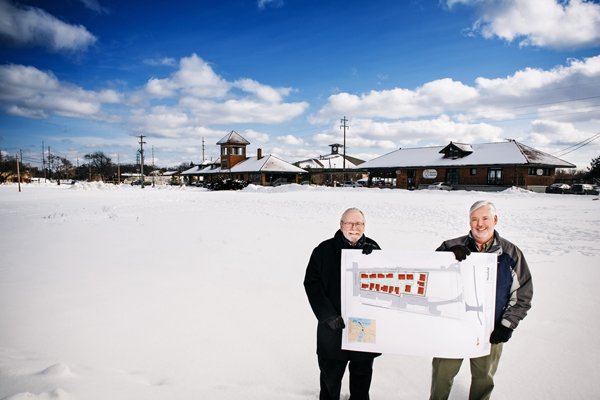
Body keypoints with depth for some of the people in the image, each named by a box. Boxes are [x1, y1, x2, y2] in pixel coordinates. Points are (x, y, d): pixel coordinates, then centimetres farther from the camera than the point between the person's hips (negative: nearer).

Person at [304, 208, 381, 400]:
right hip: (333, 326, -2)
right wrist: (327, 315, -13)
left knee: (362, 374, 20)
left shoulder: (371, 248, 1)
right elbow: (311, 283, -7)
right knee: (330, 374, 14)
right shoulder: (324, 250, -6)